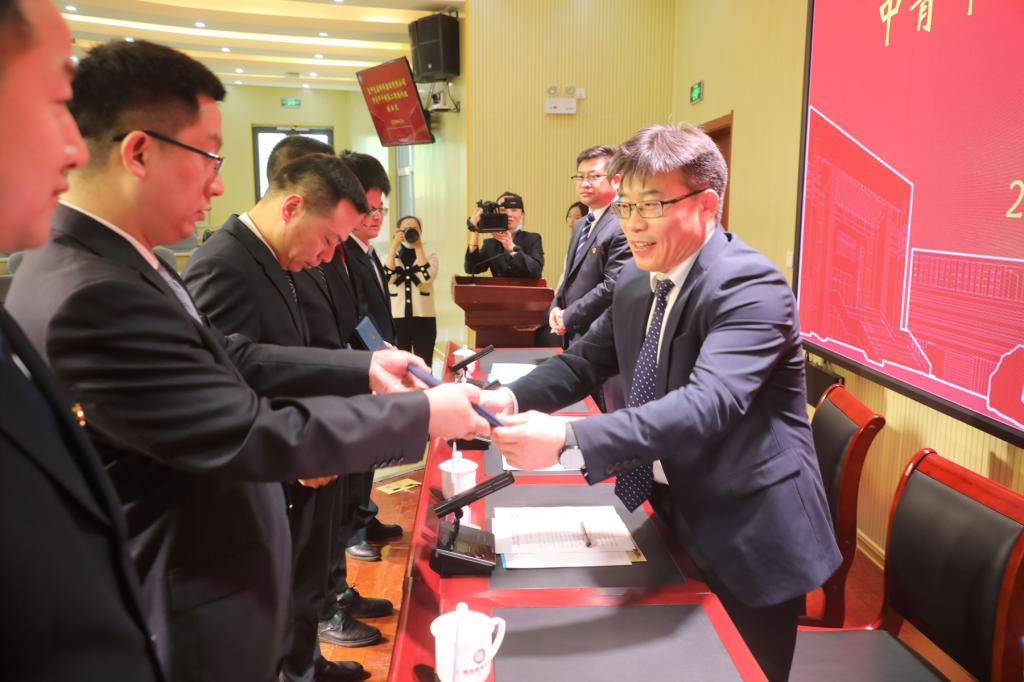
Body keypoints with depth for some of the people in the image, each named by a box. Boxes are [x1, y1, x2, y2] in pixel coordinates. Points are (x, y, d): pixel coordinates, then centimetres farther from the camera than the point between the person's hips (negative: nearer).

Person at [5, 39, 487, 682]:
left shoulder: (116, 264, 1)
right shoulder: (89, 298, -30)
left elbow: (232, 360, 6)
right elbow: (257, 434, -29)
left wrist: (363, 367, 2)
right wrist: (420, 413, -19)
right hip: (189, 625, -9)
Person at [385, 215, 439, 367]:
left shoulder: (430, 256, 5)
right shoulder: (391, 256, 8)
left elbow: (426, 277, -16)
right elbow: (387, 277, -12)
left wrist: (419, 247, -11)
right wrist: (394, 247, -11)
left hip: (424, 319, -1)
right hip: (397, 319, 1)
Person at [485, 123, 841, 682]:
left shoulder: (750, 287, -24)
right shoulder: (635, 282, 3)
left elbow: (708, 402, -37)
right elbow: (587, 359, 7)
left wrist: (569, 440, -48)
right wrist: (513, 397, -14)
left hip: (747, 536, -7)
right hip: (672, 514, 7)